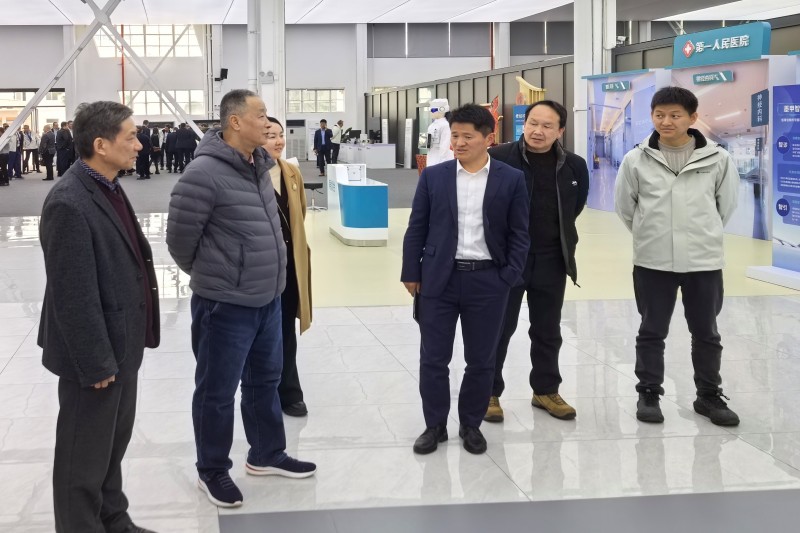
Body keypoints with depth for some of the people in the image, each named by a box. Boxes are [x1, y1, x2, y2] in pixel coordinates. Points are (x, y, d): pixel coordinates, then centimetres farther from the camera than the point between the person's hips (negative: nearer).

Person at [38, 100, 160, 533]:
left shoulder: (108, 189, 6)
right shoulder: (69, 203, -23)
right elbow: (73, 296, -23)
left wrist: (118, 352, 16)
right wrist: (96, 363, -20)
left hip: (121, 346, 9)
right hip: (95, 355, -9)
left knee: (113, 444, 22)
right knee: (86, 456, 6)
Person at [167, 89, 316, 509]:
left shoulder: (259, 165, 4)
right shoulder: (205, 173, -21)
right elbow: (179, 237, -13)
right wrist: (207, 274, 3)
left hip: (267, 299, 8)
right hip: (225, 304, -8)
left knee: (264, 381, 21)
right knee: (217, 392, 8)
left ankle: (266, 455, 38)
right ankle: (212, 471, 24)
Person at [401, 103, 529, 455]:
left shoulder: (511, 179, 0)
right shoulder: (433, 176, 3)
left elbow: (519, 234, 2)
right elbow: (416, 228, 5)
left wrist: (509, 278, -5)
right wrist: (412, 273, 1)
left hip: (487, 281, -1)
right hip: (439, 279, 1)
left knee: (480, 360, 8)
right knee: (433, 359, 4)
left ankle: (471, 425, 25)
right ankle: (435, 426, 19)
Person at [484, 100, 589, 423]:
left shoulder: (574, 166, 0)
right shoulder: (499, 158, -13)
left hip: (551, 261, 4)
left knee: (547, 331, 15)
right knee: (499, 329, 6)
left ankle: (546, 390, 30)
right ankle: (489, 393, 18)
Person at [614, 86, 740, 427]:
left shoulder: (717, 159, -6)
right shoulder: (636, 160, -6)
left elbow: (727, 203, 7)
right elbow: (624, 205, 6)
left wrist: (704, 233, 12)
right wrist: (649, 234, 10)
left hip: (704, 260, 0)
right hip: (652, 261, 0)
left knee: (706, 333, 12)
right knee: (652, 331, 10)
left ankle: (709, 396, 26)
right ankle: (648, 394, 23)